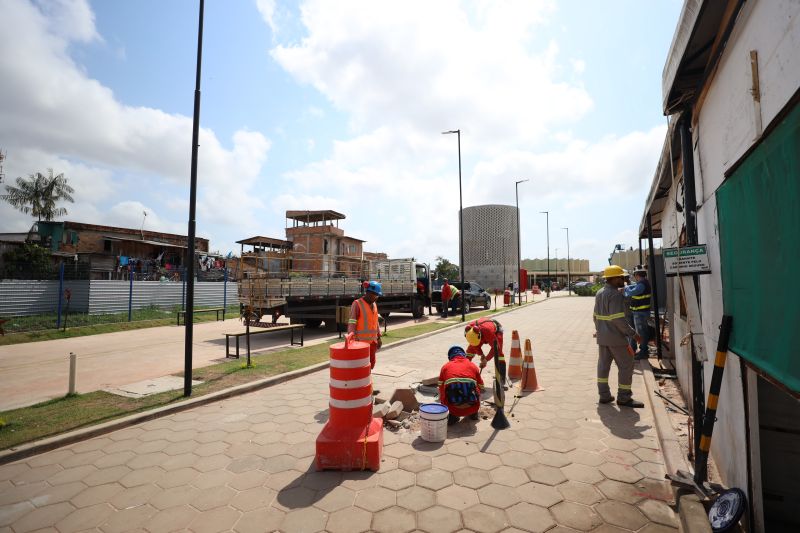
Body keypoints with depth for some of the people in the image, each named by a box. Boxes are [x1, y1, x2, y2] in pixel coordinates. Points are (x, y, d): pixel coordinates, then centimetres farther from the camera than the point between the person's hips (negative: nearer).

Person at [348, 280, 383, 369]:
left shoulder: (374, 304, 11)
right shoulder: (357, 304, -11)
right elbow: (351, 323, -16)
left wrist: (379, 338, 16)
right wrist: (353, 339, -24)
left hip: (372, 340, 7)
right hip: (361, 341, -7)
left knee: (371, 363, 14)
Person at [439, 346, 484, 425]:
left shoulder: (445, 367, 16)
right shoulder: (472, 366, 17)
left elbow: (440, 388, 28)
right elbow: (481, 387, 30)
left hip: (453, 408, -2)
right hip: (472, 408, 2)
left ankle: (452, 415, 12)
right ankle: (473, 413, 32)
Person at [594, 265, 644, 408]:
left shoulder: (599, 293, 10)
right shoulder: (615, 295, -18)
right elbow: (618, 320, -23)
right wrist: (632, 333, -15)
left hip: (602, 337, 9)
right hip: (616, 337, -9)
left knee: (603, 364, 12)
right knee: (626, 365, 4)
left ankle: (604, 395, 20)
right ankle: (623, 398, 9)